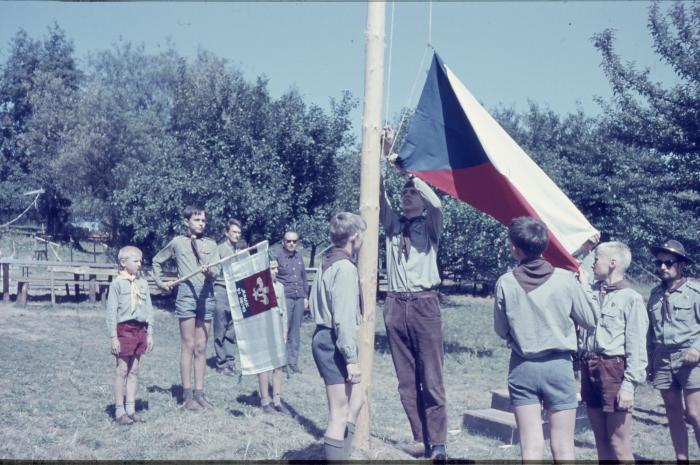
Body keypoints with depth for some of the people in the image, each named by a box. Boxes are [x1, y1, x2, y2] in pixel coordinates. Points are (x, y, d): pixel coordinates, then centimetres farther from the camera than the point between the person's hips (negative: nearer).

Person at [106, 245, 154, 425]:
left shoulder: (143, 283, 9)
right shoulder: (117, 283, -7)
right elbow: (112, 311, -8)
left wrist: (149, 333, 9)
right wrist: (113, 336, -11)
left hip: (140, 329, 5)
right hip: (124, 328, -5)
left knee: (134, 371, 10)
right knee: (122, 370, 0)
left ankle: (131, 409, 17)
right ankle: (119, 411, 7)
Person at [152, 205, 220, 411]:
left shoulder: (211, 244, 10)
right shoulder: (177, 242, 5)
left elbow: (215, 272, -1)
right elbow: (157, 260, 18)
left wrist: (208, 271, -22)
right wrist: (160, 282, 9)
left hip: (206, 296, 3)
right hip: (187, 294, -3)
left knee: (201, 347, 7)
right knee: (188, 346, -2)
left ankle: (199, 392, 12)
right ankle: (187, 395, 2)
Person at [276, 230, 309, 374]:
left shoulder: (299, 257, 14)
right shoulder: (278, 257, -4)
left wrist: (305, 296, 18)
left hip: (299, 298, 5)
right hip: (285, 298, -5)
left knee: (296, 331, 7)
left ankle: (293, 362, 14)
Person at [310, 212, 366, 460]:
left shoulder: (328, 262, 13)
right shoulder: (345, 268, -18)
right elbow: (344, 318, -23)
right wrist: (352, 358, -20)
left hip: (324, 338, 11)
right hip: (334, 343, -11)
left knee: (356, 400, 20)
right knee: (339, 415, -4)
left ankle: (342, 455, 26)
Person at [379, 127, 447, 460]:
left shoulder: (430, 225, 7)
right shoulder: (393, 223, 16)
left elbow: (436, 203, -14)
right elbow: (378, 193, 2)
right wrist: (383, 157, -10)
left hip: (424, 304, -4)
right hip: (395, 305, 4)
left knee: (431, 379, -4)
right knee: (406, 380, 5)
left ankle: (438, 445, 0)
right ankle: (420, 440, 12)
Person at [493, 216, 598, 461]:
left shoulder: (505, 284, -8)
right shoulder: (565, 280, -9)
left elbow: (501, 331, 3)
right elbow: (591, 321, 1)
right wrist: (586, 289, 15)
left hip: (522, 368, 0)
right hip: (559, 366, 0)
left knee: (531, 448, 5)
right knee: (563, 448, 8)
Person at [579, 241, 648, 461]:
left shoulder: (631, 298, -6)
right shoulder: (592, 290, 10)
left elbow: (636, 347, -9)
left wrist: (629, 385, -14)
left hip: (614, 370, -6)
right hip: (589, 369, 6)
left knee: (618, 443, -3)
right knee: (601, 440, 12)